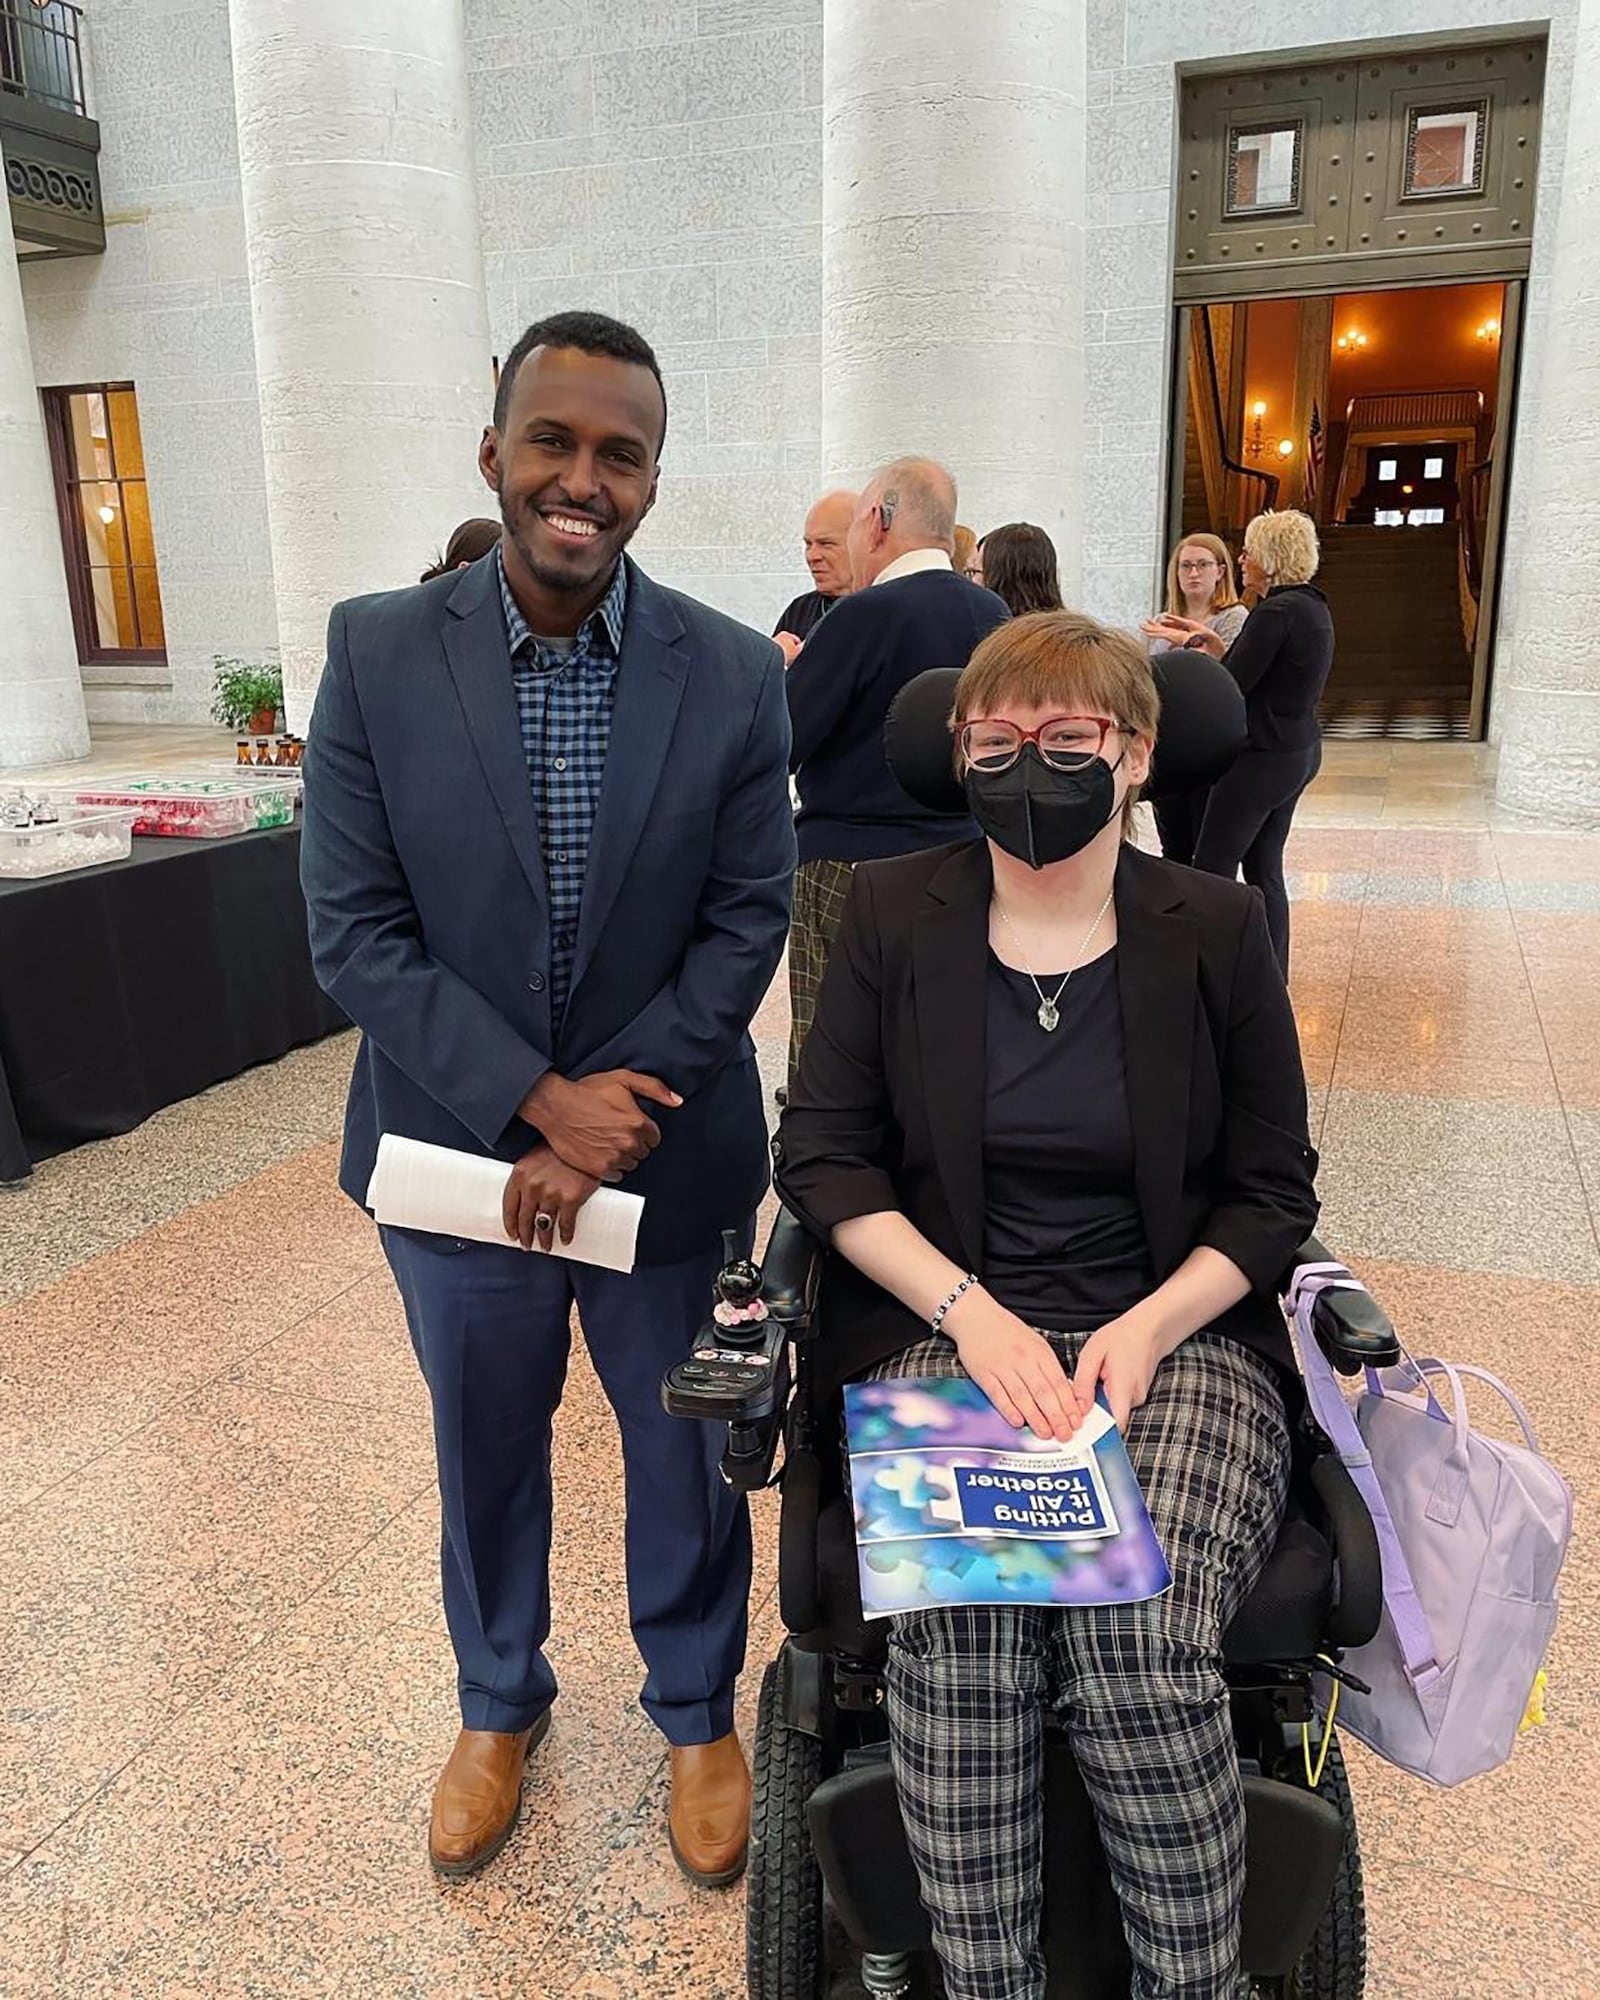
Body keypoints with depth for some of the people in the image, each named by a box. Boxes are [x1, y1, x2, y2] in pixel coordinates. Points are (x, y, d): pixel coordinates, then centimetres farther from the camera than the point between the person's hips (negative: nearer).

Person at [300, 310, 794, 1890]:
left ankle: (697, 1712, 44)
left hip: (666, 1154, 0)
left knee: (685, 1454, 17)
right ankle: (499, 1704, 49)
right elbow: (353, 930, -10)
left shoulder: (735, 677, -8)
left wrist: (608, 1127, -16)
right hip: (460, 1149, 1)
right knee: (483, 1454, 21)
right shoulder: (376, 653, -9)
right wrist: (541, 1101, -18)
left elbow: (747, 924, -7)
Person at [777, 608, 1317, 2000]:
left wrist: (1145, 1331, -10)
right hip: (945, 1329, 1)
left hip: (1181, 1336, 0)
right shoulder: (893, 914, 4)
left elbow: (1275, 1193, 7)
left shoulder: (1214, 929, 3)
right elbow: (821, 1154, 2)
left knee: (1140, 1637, -26)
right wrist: (973, 1313, -11)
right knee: (955, 1623, -27)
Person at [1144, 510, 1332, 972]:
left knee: (1213, 870, -3)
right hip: (1299, 751, 10)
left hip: (1262, 757, -10)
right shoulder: (1311, 606, 11)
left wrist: (1192, 644, -7)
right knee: (1263, 868, 15)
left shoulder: (1276, 612, -19)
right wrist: (1214, 643, 9)